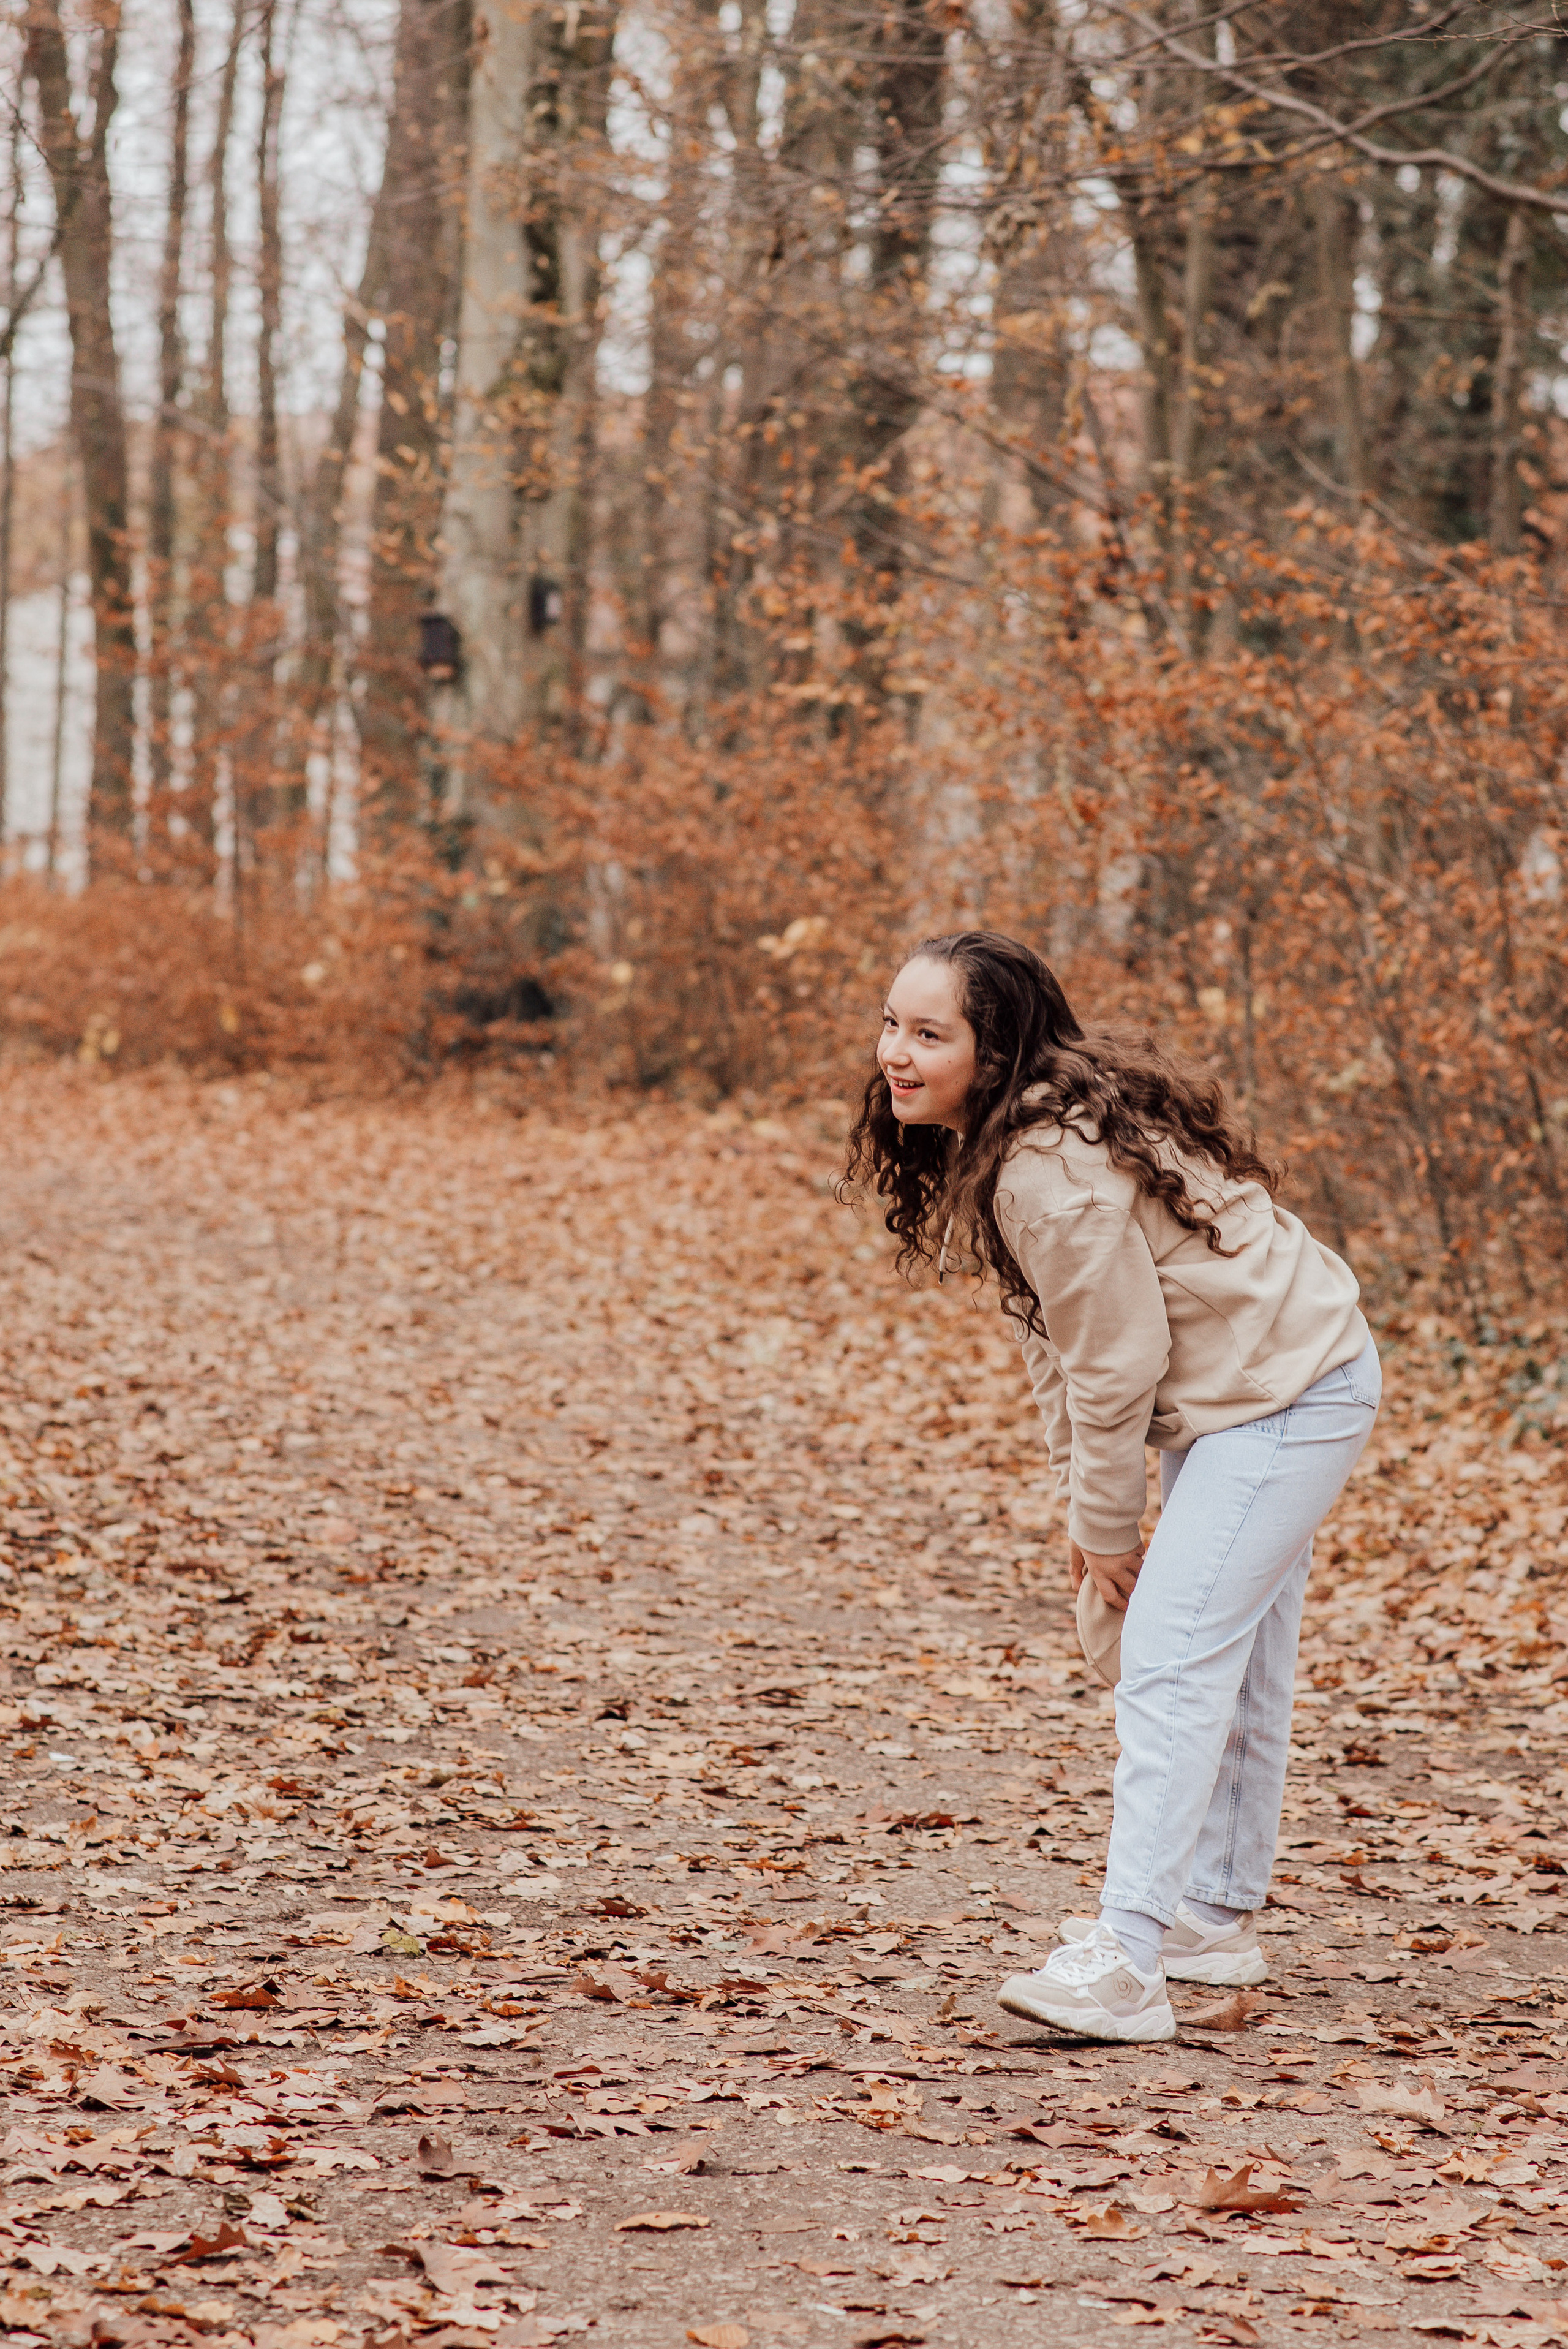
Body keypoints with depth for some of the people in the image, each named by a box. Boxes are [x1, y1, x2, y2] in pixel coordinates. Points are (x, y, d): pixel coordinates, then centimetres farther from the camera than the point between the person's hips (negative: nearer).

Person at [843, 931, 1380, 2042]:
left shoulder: (1049, 1171, -28)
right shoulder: (1007, 1140, 4)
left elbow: (1117, 1360, -22)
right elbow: (1058, 1337, 10)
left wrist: (1109, 1523, -9)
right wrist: (1083, 1500, 8)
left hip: (1285, 1397, -11)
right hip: (1269, 1383, 11)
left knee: (1173, 1659, -17)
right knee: (1238, 1660, 20)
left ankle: (1124, 1964, -21)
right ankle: (1218, 1917, 33)